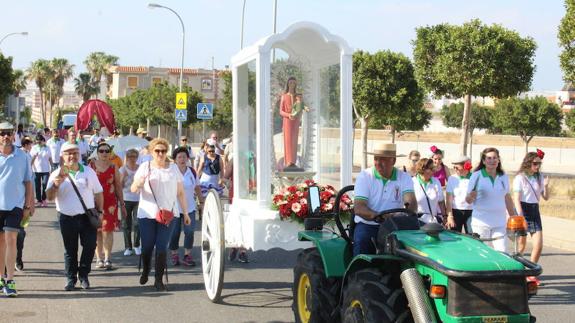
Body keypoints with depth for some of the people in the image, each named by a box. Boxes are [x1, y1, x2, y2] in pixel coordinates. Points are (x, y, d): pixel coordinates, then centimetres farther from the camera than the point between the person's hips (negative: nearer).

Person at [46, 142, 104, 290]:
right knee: (70, 250, 6)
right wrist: (56, 184, -26)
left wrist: (99, 211, 5)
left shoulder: (88, 172, 6)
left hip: (88, 216, 1)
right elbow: (50, 197, -8)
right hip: (67, 217, -1)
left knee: (90, 245, -4)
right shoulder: (57, 175, 1)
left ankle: (83, 275, 14)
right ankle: (71, 279, 17)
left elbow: (98, 193, 11)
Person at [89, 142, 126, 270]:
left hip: (110, 202, 0)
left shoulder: (113, 167, 5)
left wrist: (122, 204, 9)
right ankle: (99, 258, 11)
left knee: (107, 230, -8)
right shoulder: (91, 166, 3)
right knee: (97, 231, 4)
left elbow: (118, 186, 9)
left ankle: (108, 258, -4)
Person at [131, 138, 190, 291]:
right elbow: (133, 189, -3)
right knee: (147, 247, 2)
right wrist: (139, 183, -26)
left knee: (162, 247, -6)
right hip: (147, 214, 0)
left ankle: (158, 280, 1)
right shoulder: (145, 167, 4)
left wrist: (185, 212, 9)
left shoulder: (174, 168, 9)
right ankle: (145, 271, 29)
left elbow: (180, 192, 12)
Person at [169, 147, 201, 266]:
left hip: (189, 207, 3)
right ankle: (174, 255, 14)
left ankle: (187, 255, 8)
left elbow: (197, 187, 15)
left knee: (189, 231, 0)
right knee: (174, 232, 1)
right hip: (174, 207, -3)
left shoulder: (192, 172, 4)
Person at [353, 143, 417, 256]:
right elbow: (358, 208, -11)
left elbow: (411, 202, -11)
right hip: (367, 225, -1)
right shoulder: (364, 176, -1)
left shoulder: (404, 178, 5)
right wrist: (379, 216, -30)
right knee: (362, 240, -33)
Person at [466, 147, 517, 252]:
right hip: (481, 222, -3)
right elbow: (468, 199, -1)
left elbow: (507, 198, 17)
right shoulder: (476, 176, -2)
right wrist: (471, 197, -24)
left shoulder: (504, 177, 10)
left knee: (501, 253, -4)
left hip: (499, 223, 3)